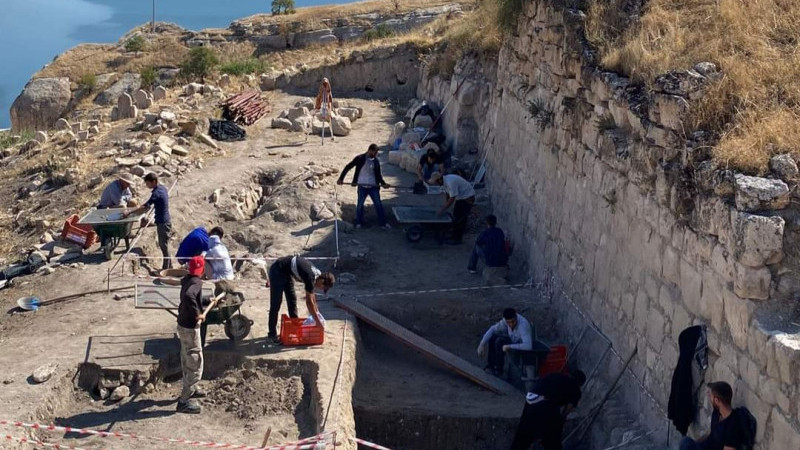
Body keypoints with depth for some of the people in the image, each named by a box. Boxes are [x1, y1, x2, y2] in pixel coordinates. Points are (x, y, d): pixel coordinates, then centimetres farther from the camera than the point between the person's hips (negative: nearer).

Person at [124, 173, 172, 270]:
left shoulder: (156, 193, -21)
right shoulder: (162, 188, 7)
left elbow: (145, 207, -27)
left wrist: (129, 213, -27)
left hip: (162, 223, -9)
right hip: (165, 221, 9)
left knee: (164, 245, -1)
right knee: (163, 245, 17)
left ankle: (166, 268, 5)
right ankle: (169, 266, 25)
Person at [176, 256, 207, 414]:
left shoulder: (188, 280, 7)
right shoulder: (196, 283, -21)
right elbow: (188, 296, -43)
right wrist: (197, 314, -33)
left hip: (183, 325, 9)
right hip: (190, 328, -9)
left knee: (187, 360, 24)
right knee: (195, 364, -4)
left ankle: (192, 389, 41)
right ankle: (184, 400, -4)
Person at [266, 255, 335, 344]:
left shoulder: (317, 274, -2)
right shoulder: (311, 277, -27)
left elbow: (312, 296, 13)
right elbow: (309, 302, -24)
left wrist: (316, 312, 18)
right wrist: (318, 321, -18)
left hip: (287, 272, 9)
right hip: (277, 271, -9)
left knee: (292, 300, 12)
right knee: (276, 304, -6)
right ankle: (272, 335, 0)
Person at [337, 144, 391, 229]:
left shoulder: (376, 161, 5)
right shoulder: (360, 159, -8)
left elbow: (378, 174, 13)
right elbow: (348, 167, -4)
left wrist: (383, 183, -4)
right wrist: (341, 178, -8)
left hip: (373, 187, 3)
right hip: (362, 187, -3)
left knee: (378, 204, 3)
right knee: (360, 205, 6)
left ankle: (383, 223, 10)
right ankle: (359, 223, 23)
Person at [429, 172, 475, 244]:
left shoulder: (450, 183, -33)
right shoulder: (445, 180, -4)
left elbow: (452, 199, -27)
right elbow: (447, 194, 9)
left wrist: (443, 209, -18)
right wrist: (445, 207, 3)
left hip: (467, 199, -10)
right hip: (461, 197, 10)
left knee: (460, 218, -5)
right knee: (456, 216, 16)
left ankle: (457, 239, 5)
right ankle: (457, 235, 28)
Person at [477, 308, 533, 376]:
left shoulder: (523, 325, -36)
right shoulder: (508, 320, -14)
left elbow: (528, 346, -46)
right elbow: (492, 329, -4)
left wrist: (509, 346, -38)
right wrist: (482, 344, -13)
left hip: (523, 350, -8)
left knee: (500, 341, -24)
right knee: (493, 336, 0)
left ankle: (499, 369, -9)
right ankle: (491, 365, 8)